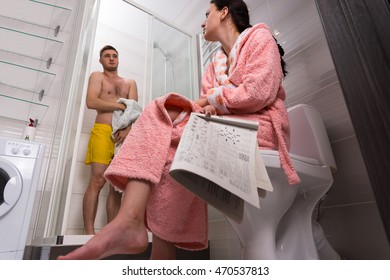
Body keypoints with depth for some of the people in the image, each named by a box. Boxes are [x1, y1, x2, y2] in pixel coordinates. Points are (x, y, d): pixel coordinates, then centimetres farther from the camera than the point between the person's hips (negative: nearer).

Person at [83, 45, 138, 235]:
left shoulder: (130, 83, 23)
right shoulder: (97, 77, 14)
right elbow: (91, 102, -4)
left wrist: (128, 129, -10)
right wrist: (122, 106, -4)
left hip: (125, 134, 3)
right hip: (103, 131, -3)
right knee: (97, 180, -11)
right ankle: (89, 232, -8)